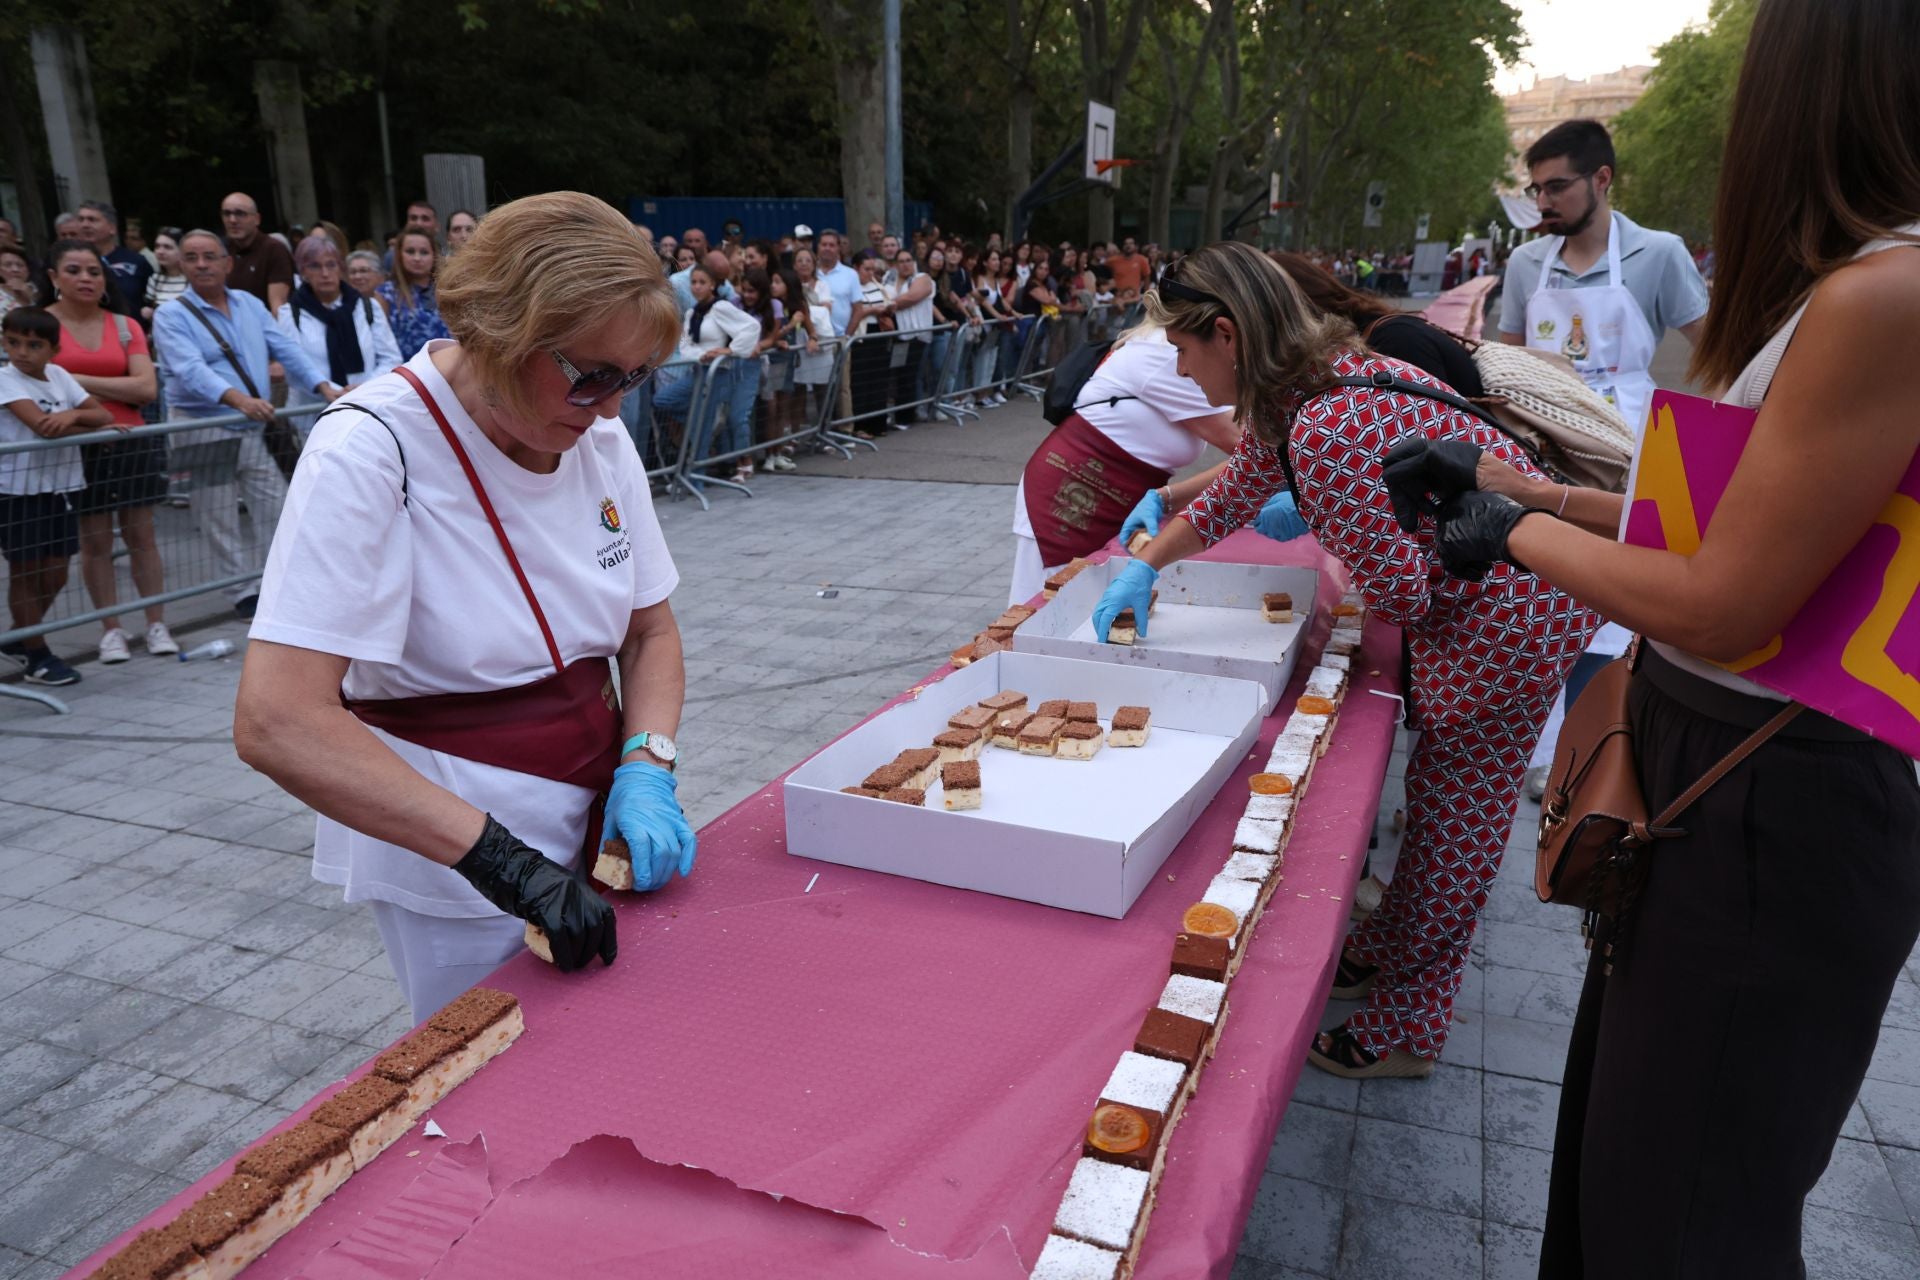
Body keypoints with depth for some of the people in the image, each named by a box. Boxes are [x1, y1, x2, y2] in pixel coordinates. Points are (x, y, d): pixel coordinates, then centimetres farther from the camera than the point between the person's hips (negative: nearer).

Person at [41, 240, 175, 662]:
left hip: (132, 441, 2)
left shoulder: (126, 326, 6)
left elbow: (147, 388, -5)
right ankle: (110, 631, 9)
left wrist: (80, 380, -11)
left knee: (141, 534, 4)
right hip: (77, 446, -1)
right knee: (94, 539, 2)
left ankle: (157, 625, 10)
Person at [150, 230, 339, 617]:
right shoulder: (171, 316, -6)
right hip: (203, 429, -4)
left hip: (254, 427, 5)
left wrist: (325, 387, -10)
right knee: (221, 519, 2)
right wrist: (238, 399, -39)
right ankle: (243, 593, 11)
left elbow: (286, 350, 5)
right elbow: (191, 370, -22)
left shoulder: (250, 304, 10)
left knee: (275, 505, 5)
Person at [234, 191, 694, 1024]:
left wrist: (646, 769, -13)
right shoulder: (374, 449, -21)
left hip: (594, 826, 6)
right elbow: (275, 722, -28)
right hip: (452, 860, -6)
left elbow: (650, 632, 6)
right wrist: (503, 860, -32)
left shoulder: (599, 438, -2)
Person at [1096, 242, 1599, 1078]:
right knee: (1440, 797, 21)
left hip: (1508, 616, -10)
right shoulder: (1293, 392, 0)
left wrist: (1303, 529, -7)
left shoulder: (1324, 431, -32)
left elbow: (1397, 594, -25)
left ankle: (1407, 1031, 22)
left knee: (1454, 818, 4)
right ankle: (1384, 953, 40)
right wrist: (1143, 568, 15)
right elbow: (1234, 496, 17)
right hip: (1461, 594, 10)